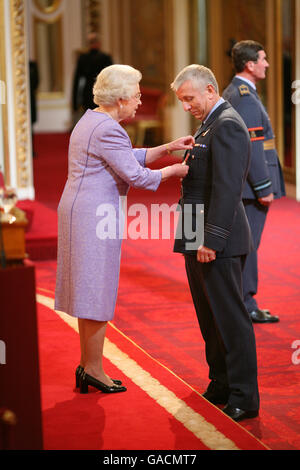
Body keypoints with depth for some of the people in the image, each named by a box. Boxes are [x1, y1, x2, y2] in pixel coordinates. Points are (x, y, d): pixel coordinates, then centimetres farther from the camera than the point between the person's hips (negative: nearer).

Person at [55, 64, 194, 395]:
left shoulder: (91, 120, 15)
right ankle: (93, 369, 6)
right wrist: (173, 170, -1)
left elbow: (129, 157, 22)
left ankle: (88, 366, 20)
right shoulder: (108, 130, -17)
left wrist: (168, 148, 16)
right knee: (97, 292, -2)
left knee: (90, 291, 14)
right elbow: (136, 176, -15)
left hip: (79, 210, 11)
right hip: (95, 215, -11)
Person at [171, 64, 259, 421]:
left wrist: (211, 240, -24)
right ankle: (221, 387, 25)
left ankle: (244, 398, 0)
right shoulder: (210, 125, 18)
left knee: (230, 318, -5)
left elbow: (227, 188, -22)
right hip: (199, 239, 10)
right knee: (209, 319, 15)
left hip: (217, 240, -10)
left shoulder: (227, 125, -15)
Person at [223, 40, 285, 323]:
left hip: (236, 184, 10)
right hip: (250, 184, -10)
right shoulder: (246, 98, -17)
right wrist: (263, 188, -18)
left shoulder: (230, 93, 15)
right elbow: (252, 146, -21)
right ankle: (245, 306, 0)